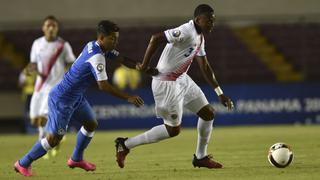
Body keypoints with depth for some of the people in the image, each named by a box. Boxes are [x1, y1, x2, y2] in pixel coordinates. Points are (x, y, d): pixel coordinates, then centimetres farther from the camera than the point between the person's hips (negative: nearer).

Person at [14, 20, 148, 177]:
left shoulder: (93, 46, 1)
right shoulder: (97, 56, -27)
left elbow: (121, 58, 7)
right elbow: (103, 86, -30)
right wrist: (128, 98, -27)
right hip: (62, 99, -10)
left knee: (91, 124, 19)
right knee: (54, 138, -6)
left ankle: (76, 159, 35)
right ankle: (23, 163, 8)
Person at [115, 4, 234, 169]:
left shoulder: (200, 38, 9)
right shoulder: (186, 32, -22)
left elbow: (204, 67, 16)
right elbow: (156, 38, -29)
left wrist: (220, 94, 15)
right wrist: (145, 65, -24)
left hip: (182, 79, 10)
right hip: (166, 83, -9)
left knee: (208, 113, 9)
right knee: (173, 129, -3)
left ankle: (201, 157, 25)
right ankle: (126, 144, 7)